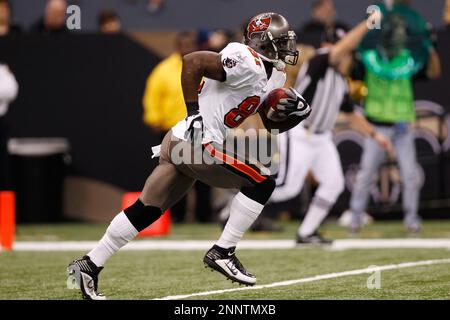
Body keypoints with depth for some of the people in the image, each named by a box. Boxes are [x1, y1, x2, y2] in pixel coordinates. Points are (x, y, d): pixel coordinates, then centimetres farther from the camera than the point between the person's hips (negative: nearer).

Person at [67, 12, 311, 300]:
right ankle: (222, 253, -4)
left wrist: (291, 114, 2)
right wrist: (193, 111, -17)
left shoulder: (274, 77, 16)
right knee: (261, 183, -8)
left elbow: (271, 123, 23)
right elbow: (192, 61, -17)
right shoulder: (248, 63, -14)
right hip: (196, 143, -10)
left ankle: (90, 265, 14)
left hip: (180, 144, 10)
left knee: (145, 212, 11)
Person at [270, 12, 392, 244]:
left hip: (321, 138, 9)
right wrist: (367, 23, -33)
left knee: (334, 183, 1)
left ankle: (306, 233, 9)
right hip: (297, 135, -9)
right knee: (288, 187, -11)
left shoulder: (342, 83, 12)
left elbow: (351, 113, 23)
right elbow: (343, 48, -32)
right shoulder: (319, 62, -14)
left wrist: (374, 135, 19)